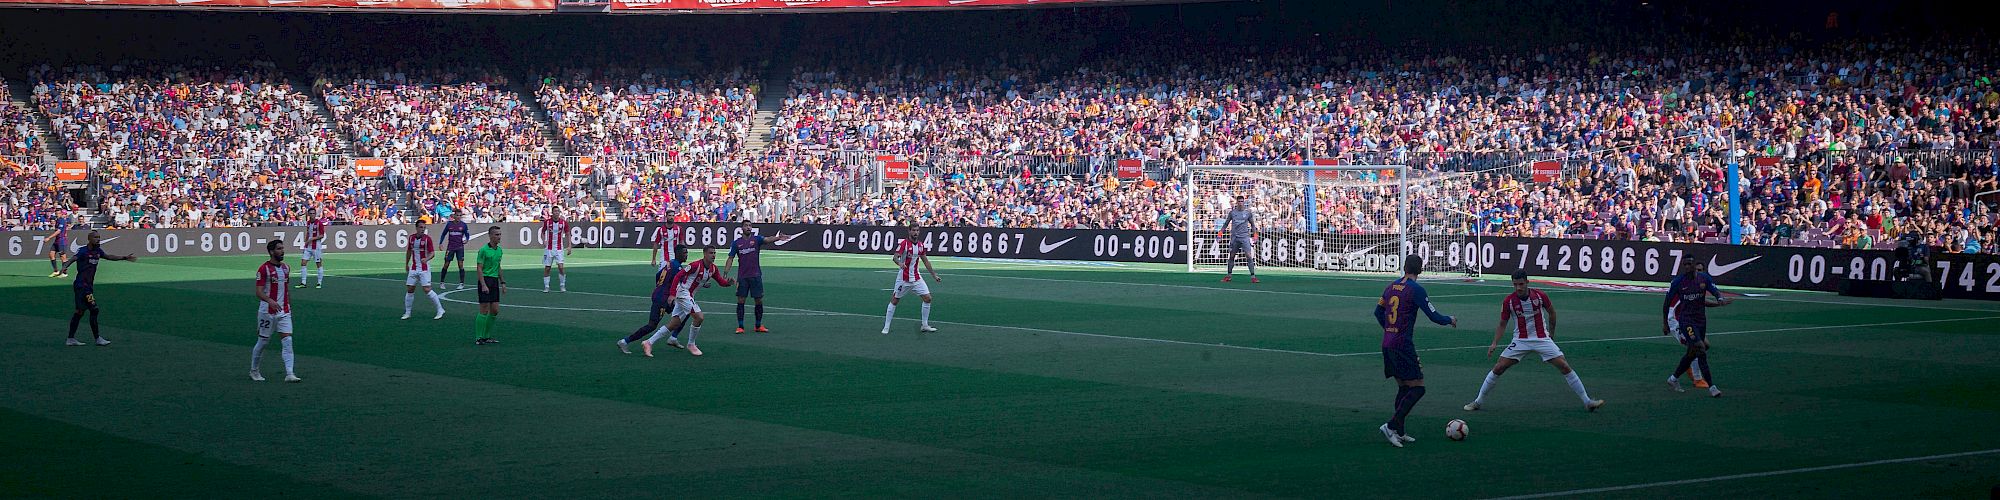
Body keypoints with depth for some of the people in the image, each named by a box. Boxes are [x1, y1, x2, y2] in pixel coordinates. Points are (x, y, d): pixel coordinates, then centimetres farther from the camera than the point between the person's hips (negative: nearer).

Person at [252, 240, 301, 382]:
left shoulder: (286, 268, 10)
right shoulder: (264, 269, -11)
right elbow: (259, 292, -16)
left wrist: (289, 307, 19)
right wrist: (270, 301, -33)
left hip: (284, 312, 5)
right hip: (267, 312, -5)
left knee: (287, 341, -7)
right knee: (263, 341, 7)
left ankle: (289, 374, -13)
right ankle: (254, 371, 26)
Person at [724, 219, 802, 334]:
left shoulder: (756, 239, 2)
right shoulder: (736, 243, 5)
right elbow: (730, 259, 6)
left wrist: (779, 238, -38)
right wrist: (725, 272, -8)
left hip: (756, 276, 0)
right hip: (742, 276, 0)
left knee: (759, 300, 2)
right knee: (740, 300, -3)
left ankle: (758, 326, 15)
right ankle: (740, 326, 3)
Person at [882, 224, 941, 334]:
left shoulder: (921, 245, 6)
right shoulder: (903, 243, -12)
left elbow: (926, 261, 16)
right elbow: (895, 257, -23)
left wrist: (934, 275, 17)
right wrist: (900, 263, -45)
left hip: (916, 278, 5)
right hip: (903, 278, -5)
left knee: (927, 298, -1)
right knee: (894, 300, 1)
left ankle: (924, 325, 11)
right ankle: (886, 327, 7)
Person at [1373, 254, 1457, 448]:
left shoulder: (1392, 286, 10)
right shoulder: (1416, 290, -12)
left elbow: (1378, 312, 20)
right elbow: (1434, 316, -11)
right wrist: (1451, 320, 8)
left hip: (1387, 343, 8)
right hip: (1403, 345, -8)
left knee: (1403, 387, 17)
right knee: (1417, 388, -4)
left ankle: (1398, 432, 16)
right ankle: (1392, 426, -14)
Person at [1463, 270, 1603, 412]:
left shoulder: (1540, 296, -10)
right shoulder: (1508, 301, -10)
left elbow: (1551, 312, 9)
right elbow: (1502, 324, 1)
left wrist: (1551, 333, 16)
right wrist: (1495, 343, -11)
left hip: (1542, 339, 0)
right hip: (1520, 341, 0)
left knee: (1564, 367, -9)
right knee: (1498, 368, -9)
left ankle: (1587, 402, 0)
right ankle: (1478, 401, 5)